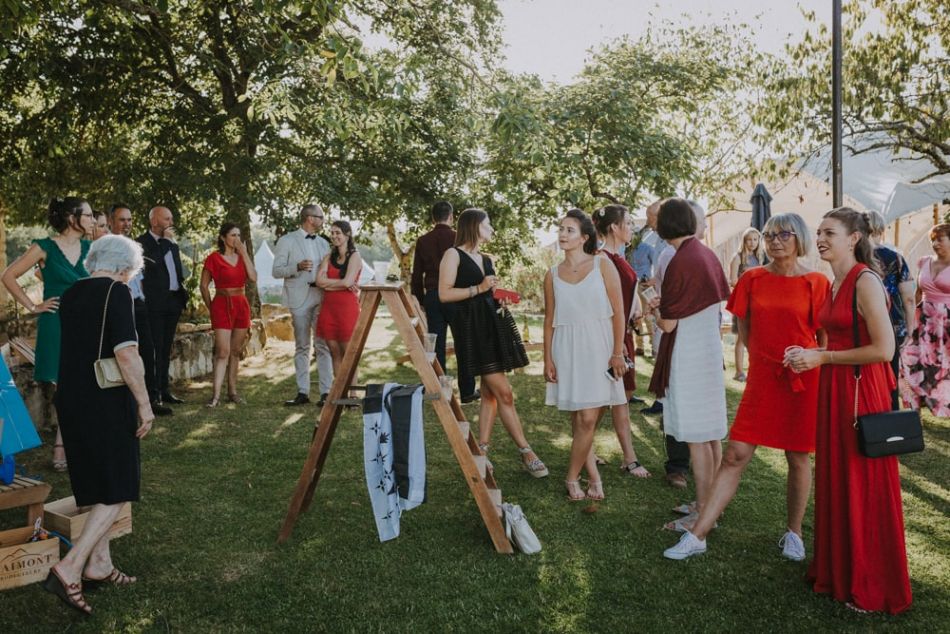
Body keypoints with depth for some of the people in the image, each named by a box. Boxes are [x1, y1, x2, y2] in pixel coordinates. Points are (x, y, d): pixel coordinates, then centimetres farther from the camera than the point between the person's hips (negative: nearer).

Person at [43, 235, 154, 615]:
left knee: (96, 486, 19)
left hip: (70, 398, 8)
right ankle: (69, 570, -8)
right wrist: (144, 403, -15)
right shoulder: (116, 292, -13)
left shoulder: (71, 294, 11)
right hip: (106, 402, -8)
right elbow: (125, 353, -20)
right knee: (117, 490, 1)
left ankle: (98, 564, 27)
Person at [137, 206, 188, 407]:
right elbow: (152, 261, -22)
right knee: (155, 348, -7)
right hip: (155, 302, -7)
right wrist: (166, 241, -13)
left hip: (173, 301, 7)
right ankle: (153, 392, -4)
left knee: (166, 348, 12)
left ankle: (163, 390, 18)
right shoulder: (142, 242, -5)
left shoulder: (171, 242, 18)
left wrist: (183, 293, 15)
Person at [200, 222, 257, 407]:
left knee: (236, 351, 9)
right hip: (222, 305, -5)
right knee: (223, 352, -11)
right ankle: (216, 395, -11)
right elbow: (204, 286, 0)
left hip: (241, 305, 5)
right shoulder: (214, 258, -4)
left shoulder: (242, 256, 10)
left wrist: (244, 253, -8)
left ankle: (232, 391, 15)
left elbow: (253, 278, -6)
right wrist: (211, 308, 0)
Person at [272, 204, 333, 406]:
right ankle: (302, 392, 8)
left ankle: (326, 392, 0)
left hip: (322, 297, 3)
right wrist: (297, 267, -17)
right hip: (300, 298, -3)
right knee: (302, 346, 3)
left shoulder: (324, 243, 17)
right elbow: (276, 271, 0)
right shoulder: (287, 241, 3)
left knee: (323, 345, -1)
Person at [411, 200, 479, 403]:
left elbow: (416, 275, 8)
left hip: (431, 297, 3)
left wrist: (420, 301, 16)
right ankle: (467, 391, 9)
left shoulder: (423, 241, 5)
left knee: (436, 346, 6)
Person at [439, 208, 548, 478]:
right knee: (504, 393, -8)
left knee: (490, 393, 6)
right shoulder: (454, 254, -3)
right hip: (472, 326, -8)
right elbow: (444, 294, -10)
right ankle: (526, 453, -2)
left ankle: (481, 452, 12)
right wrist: (478, 288, -14)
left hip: (493, 323, 8)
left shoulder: (486, 259, 20)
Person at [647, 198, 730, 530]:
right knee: (711, 433, 15)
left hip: (687, 357, -9)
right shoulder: (708, 255, 5)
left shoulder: (680, 263, -19)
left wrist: (659, 312, 7)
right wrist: (667, 303, 12)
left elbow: (667, 324, -15)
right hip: (710, 351, 9)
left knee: (696, 437, -1)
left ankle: (703, 512, 8)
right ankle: (711, 503, 27)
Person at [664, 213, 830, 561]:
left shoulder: (816, 283, -3)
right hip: (761, 379, 1)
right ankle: (697, 534, 2)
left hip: (803, 379, -1)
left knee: (798, 457, 9)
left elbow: (825, 338, 3)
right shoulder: (753, 279, 3)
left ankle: (793, 533, 29)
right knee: (735, 456, -1)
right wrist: (766, 357, 9)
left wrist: (810, 363, -6)